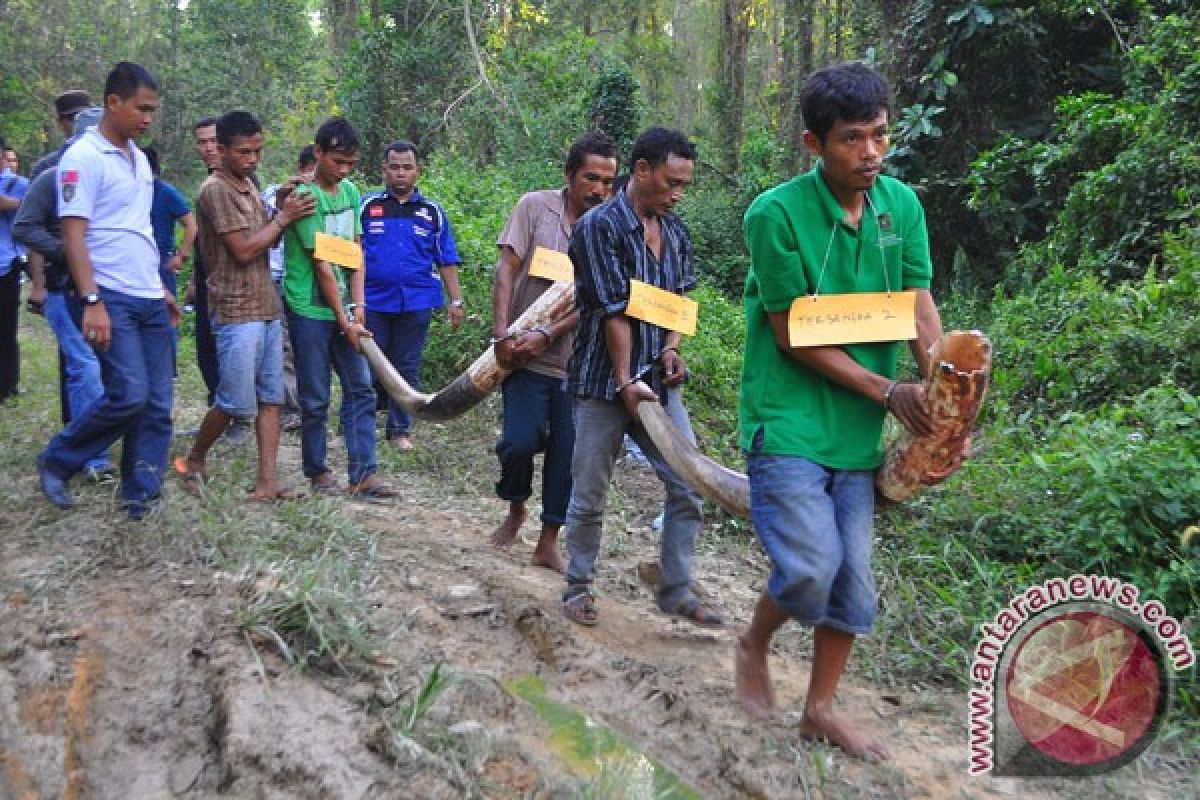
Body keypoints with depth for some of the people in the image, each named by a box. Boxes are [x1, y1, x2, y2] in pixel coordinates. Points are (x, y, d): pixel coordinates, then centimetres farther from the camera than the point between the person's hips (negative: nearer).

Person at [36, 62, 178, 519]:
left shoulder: (139, 158, 16)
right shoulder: (83, 157, -9)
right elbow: (73, 234, -14)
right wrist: (92, 301, -22)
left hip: (149, 299, 8)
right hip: (112, 299, -8)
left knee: (157, 403, 3)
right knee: (129, 396, -14)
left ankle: (141, 494, 11)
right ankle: (56, 463, 8)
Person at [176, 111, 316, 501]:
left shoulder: (248, 185, 14)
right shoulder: (215, 190, -12)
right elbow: (244, 250, -17)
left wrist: (285, 211, -1)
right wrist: (284, 217, -10)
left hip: (268, 308, 8)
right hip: (237, 313, -8)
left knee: (271, 397, 4)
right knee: (236, 401, -2)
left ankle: (267, 481, 5)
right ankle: (194, 460, 21)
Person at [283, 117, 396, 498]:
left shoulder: (351, 192, 7)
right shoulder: (305, 196, -14)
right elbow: (321, 264, -16)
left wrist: (358, 305, -3)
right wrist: (344, 320, -14)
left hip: (344, 308, 7)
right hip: (310, 311, -6)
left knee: (361, 390, 3)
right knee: (315, 398, 3)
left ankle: (362, 473, 6)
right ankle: (317, 471, 18)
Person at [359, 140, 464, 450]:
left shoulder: (432, 212, 7)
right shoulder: (367, 206, 4)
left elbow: (446, 261, 9)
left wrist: (456, 301, 4)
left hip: (416, 302, 1)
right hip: (373, 300, -1)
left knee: (407, 367, 8)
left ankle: (399, 429, 18)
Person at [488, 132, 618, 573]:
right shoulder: (535, 206, -4)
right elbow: (506, 270, -6)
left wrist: (547, 335, -18)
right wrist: (501, 332, -16)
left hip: (576, 358, 2)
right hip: (526, 354, -1)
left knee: (567, 452, 3)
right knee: (519, 441, -8)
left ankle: (548, 542, 19)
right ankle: (515, 509, 24)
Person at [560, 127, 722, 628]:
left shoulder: (674, 231, 8)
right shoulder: (599, 226, -13)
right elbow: (613, 311, -16)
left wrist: (672, 347, -3)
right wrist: (625, 382, -16)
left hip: (658, 381, 6)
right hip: (605, 383, -6)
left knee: (689, 485, 1)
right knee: (589, 495, 6)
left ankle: (676, 589, 15)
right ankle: (578, 587, 24)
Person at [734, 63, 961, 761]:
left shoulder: (902, 204, 2)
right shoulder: (776, 214, -14)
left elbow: (920, 308, 1)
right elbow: (793, 337, -13)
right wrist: (889, 392, -14)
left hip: (857, 429, 6)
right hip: (789, 422, -5)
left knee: (853, 577, 9)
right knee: (812, 567, -14)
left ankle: (822, 708, 28)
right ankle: (754, 645, 19)